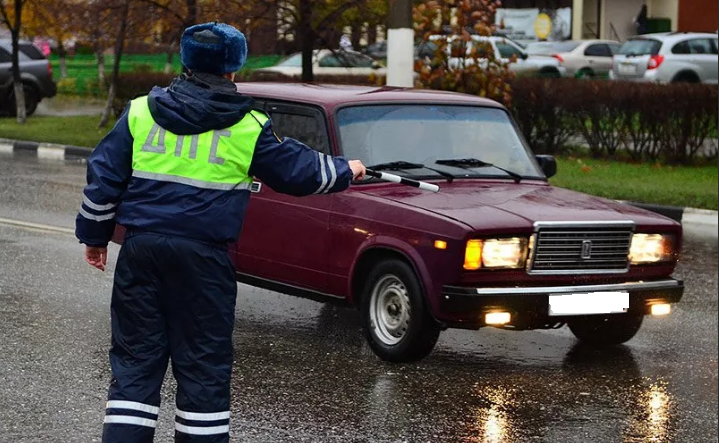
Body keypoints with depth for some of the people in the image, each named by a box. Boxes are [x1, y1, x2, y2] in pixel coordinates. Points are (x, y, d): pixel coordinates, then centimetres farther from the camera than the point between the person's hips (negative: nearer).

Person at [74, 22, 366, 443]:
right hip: (203, 254, -3)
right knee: (204, 362, 6)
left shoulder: (141, 112, 6)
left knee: (135, 359, 8)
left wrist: (95, 234, 17)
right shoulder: (248, 127, -1)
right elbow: (298, 170, 9)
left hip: (141, 247, 3)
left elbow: (104, 178, 7)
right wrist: (345, 171, 27)